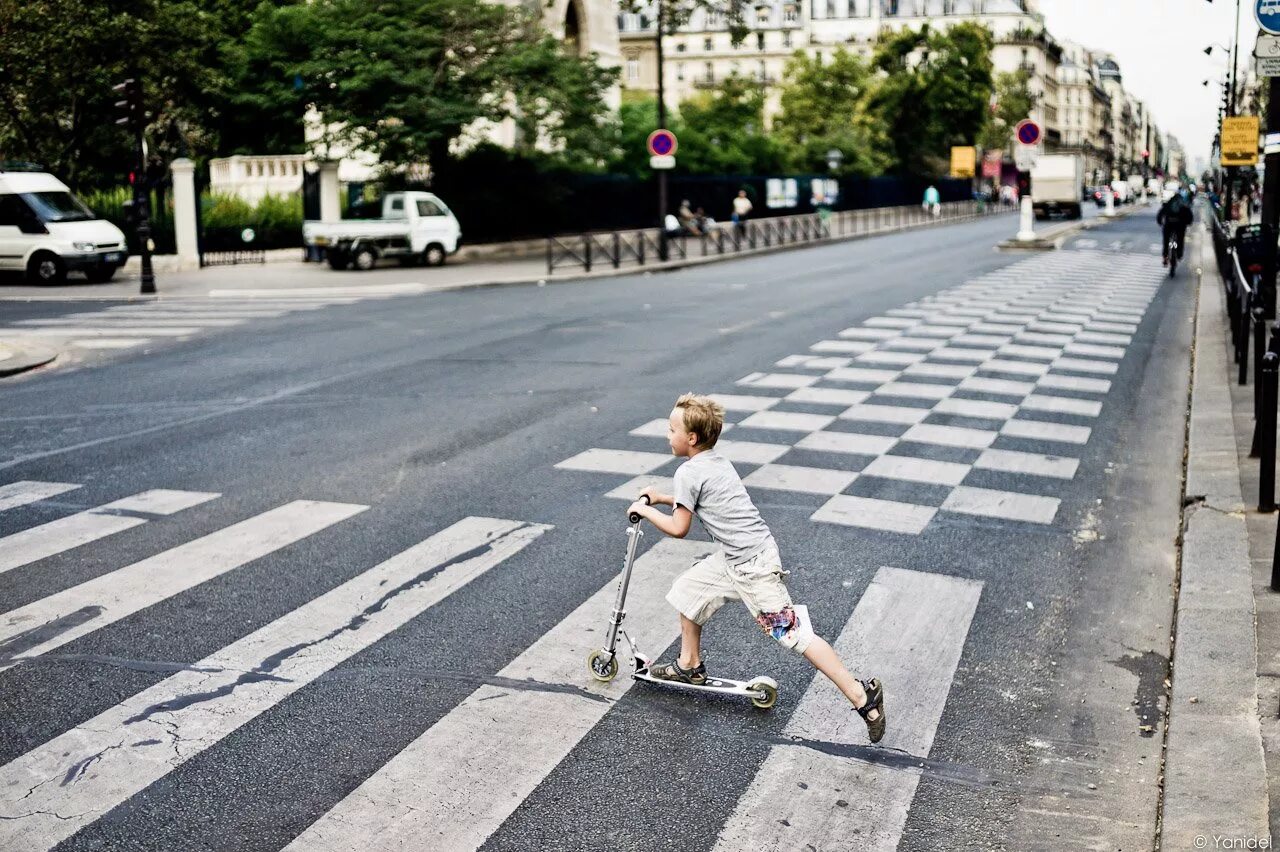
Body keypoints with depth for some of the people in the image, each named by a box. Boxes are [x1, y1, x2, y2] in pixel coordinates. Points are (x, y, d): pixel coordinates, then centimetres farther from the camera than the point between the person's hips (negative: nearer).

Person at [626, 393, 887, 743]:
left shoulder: (689, 472, -14)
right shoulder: (717, 462, 12)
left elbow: (678, 528, -11)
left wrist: (646, 511, 4)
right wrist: (664, 499, 27)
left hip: (752, 566, -10)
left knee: (793, 632, -9)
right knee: (688, 590, 20)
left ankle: (861, 694, -9)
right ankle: (689, 665, 37)